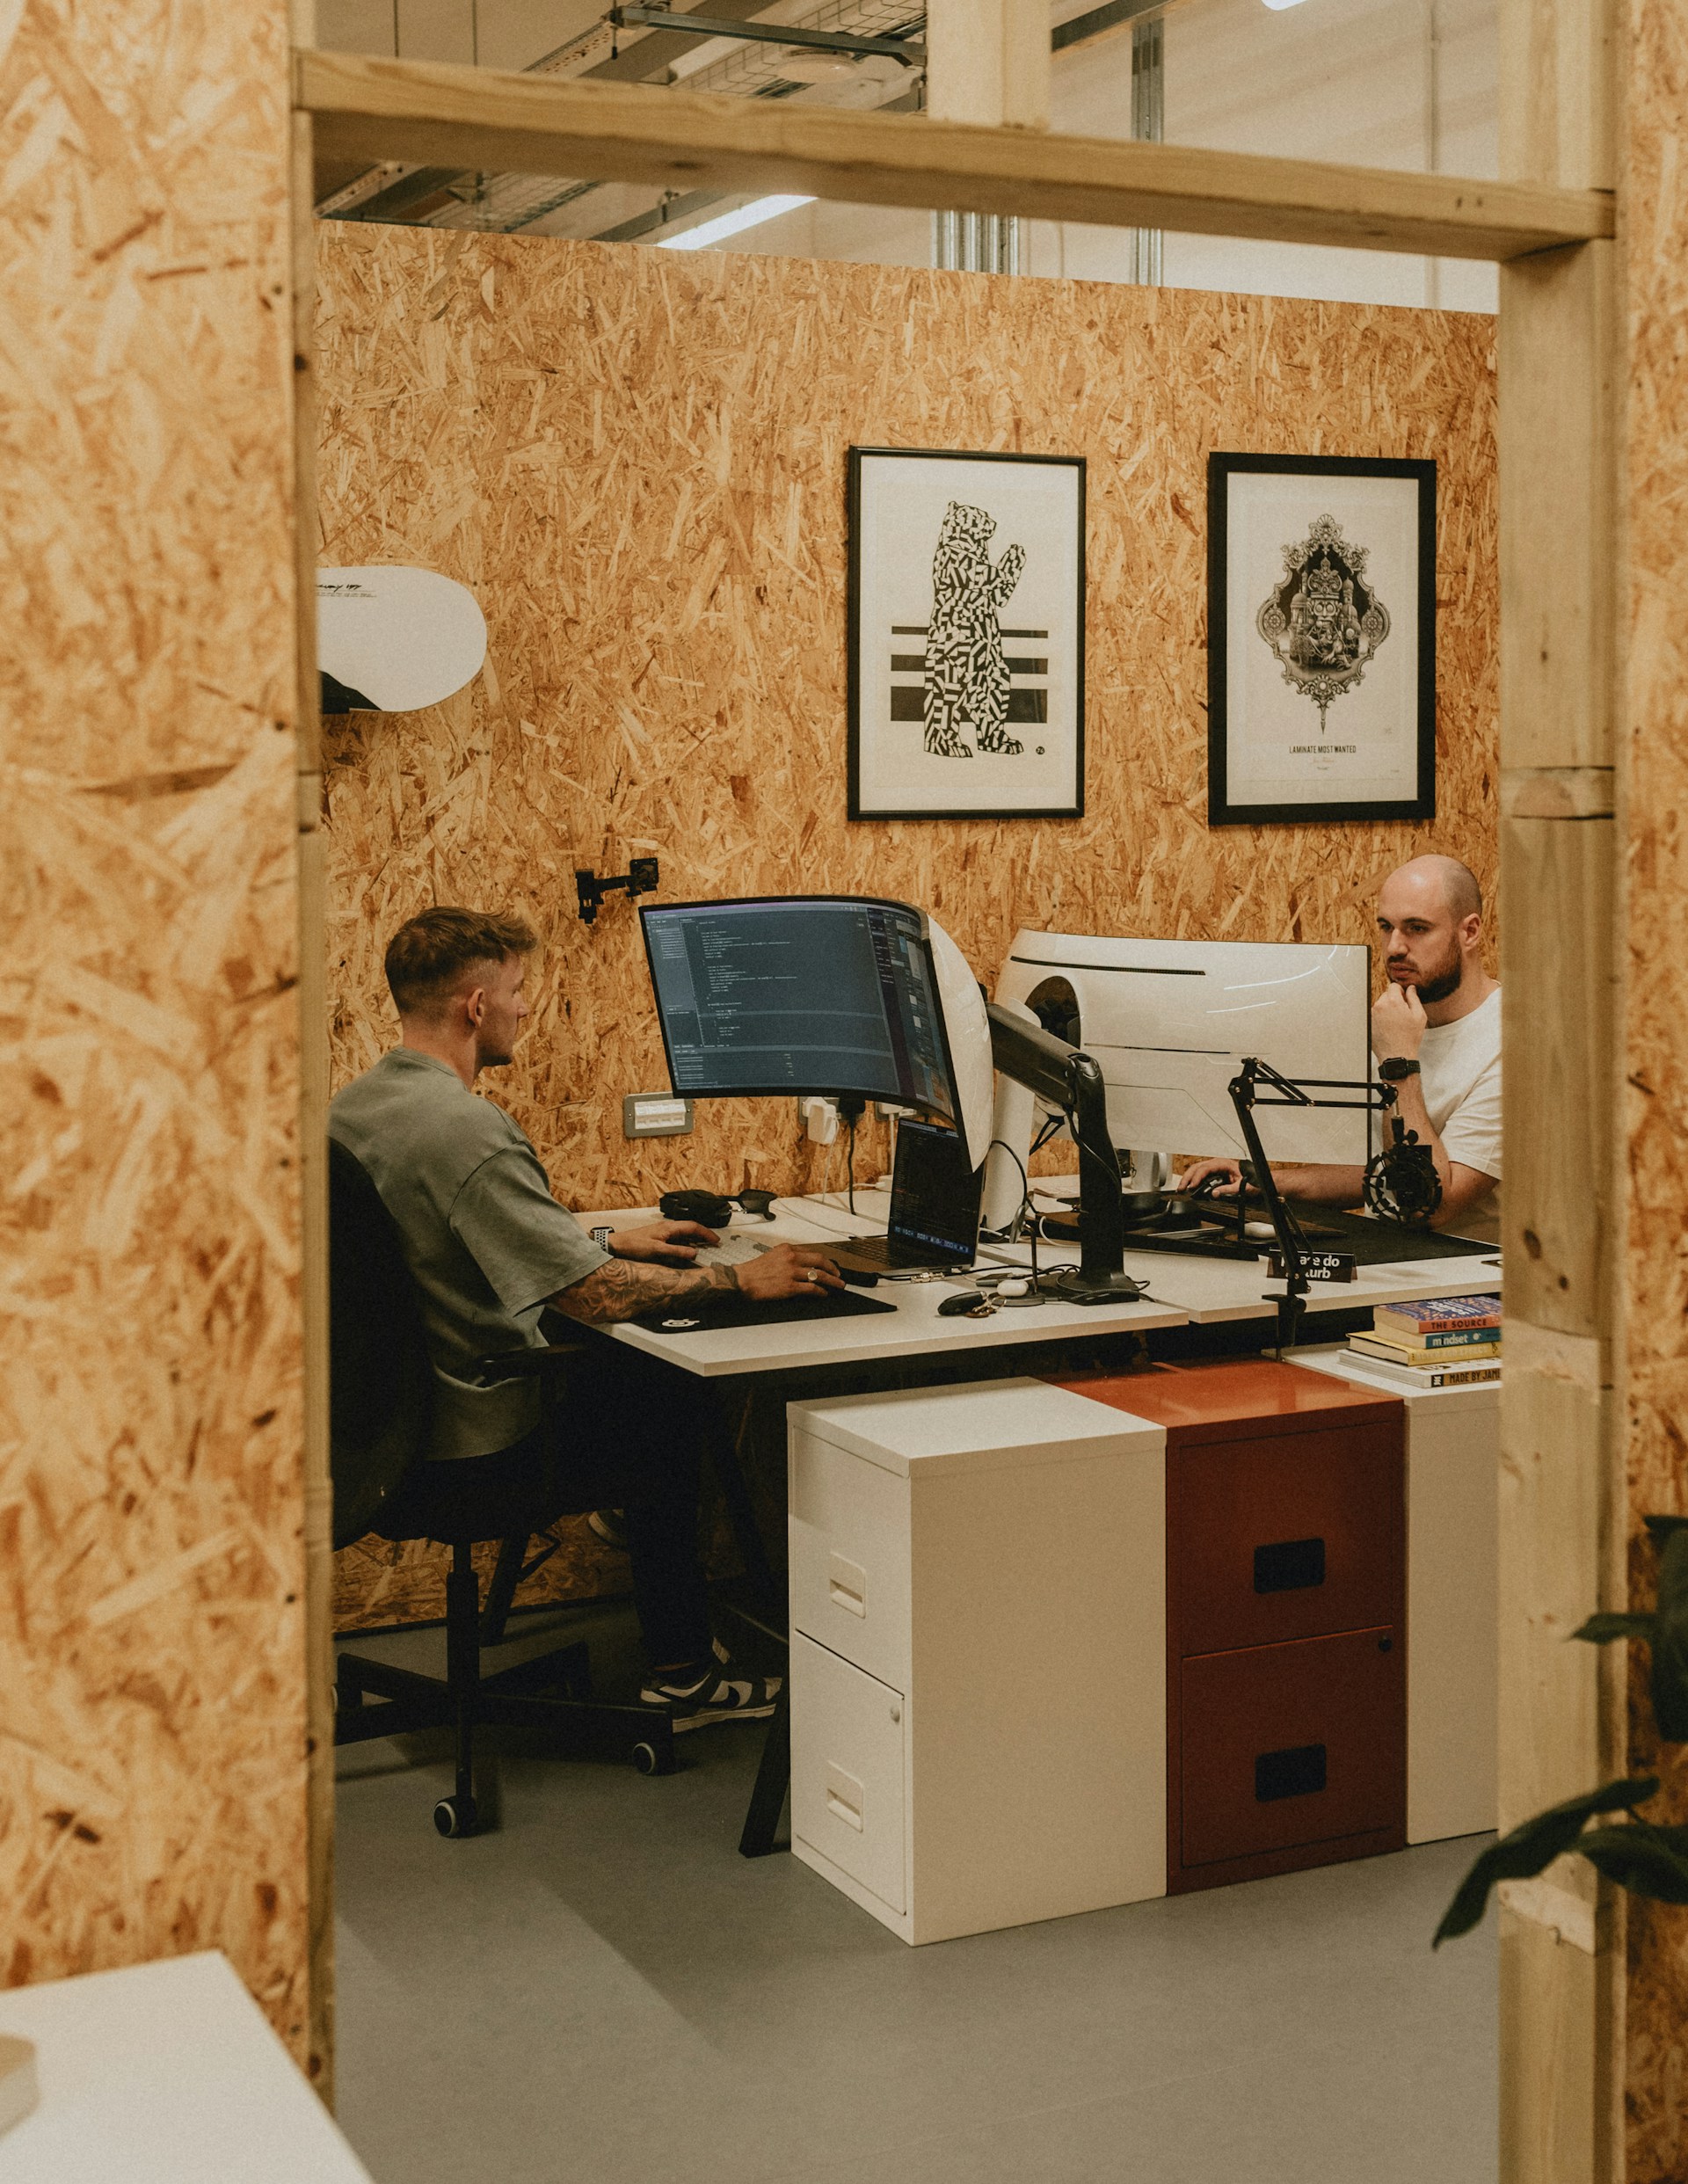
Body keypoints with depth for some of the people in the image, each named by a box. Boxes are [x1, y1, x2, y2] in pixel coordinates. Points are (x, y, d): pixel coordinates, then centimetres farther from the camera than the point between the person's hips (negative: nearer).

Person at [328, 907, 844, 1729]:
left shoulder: (350, 1107, 5)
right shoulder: (466, 1129, -26)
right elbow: (593, 1295, -28)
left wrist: (607, 1242, 20)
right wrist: (740, 1280, -15)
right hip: (471, 1463, -9)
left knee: (617, 1366, 22)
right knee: (674, 1400, 12)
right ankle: (682, 1671, 27)